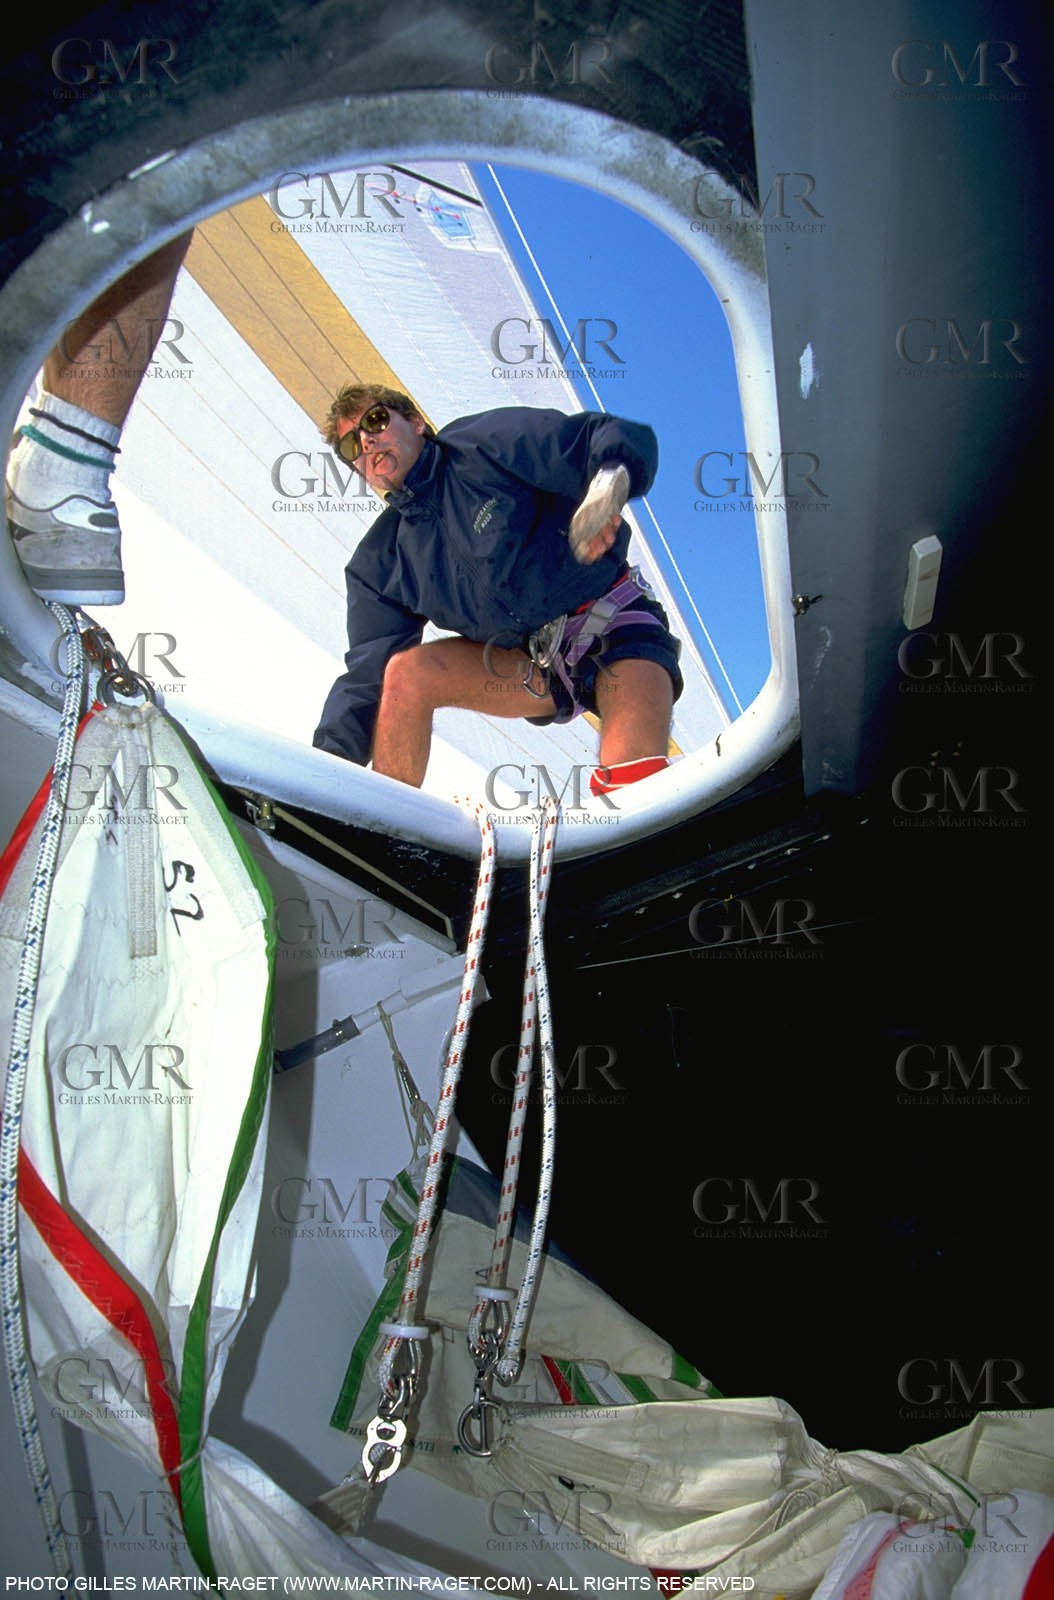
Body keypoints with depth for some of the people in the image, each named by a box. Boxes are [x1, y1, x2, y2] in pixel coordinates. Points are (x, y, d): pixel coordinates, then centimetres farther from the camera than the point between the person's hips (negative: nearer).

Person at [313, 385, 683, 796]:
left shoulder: (490, 444, -10)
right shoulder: (380, 563, 5)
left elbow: (627, 440, -14)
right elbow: (367, 677, 2)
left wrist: (609, 483, -38)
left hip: (615, 626, -4)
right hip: (532, 664, 5)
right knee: (406, 670, -15)